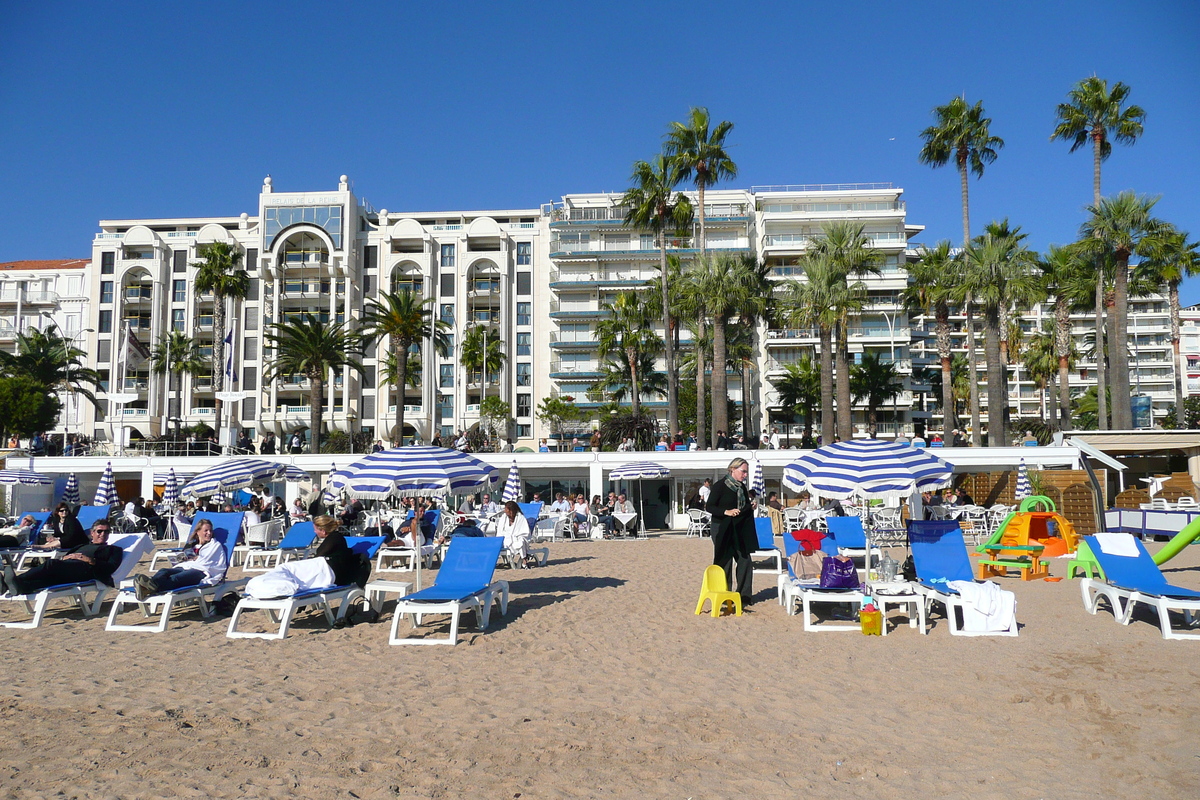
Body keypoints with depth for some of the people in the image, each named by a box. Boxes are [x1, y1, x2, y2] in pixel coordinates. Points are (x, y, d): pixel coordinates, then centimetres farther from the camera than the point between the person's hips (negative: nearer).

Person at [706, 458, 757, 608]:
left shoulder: (742, 487, 11)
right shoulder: (720, 486, -10)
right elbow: (710, 507, -12)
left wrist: (751, 507, 1)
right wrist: (726, 512, -24)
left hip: (740, 530, 6)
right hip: (723, 530, -6)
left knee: (745, 561, 3)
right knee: (725, 563, -1)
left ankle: (744, 596, 13)